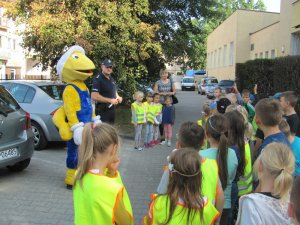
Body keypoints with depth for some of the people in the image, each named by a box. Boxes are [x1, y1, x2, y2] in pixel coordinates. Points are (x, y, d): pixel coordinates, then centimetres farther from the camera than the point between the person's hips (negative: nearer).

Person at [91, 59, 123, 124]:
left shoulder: (112, 80, 15)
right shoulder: (97, 79, -13)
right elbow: (94, 96, -24)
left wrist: (118, 97, 6)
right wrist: (110, 100, -21)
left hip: (112, 111, 9)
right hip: (102, 111, -9)